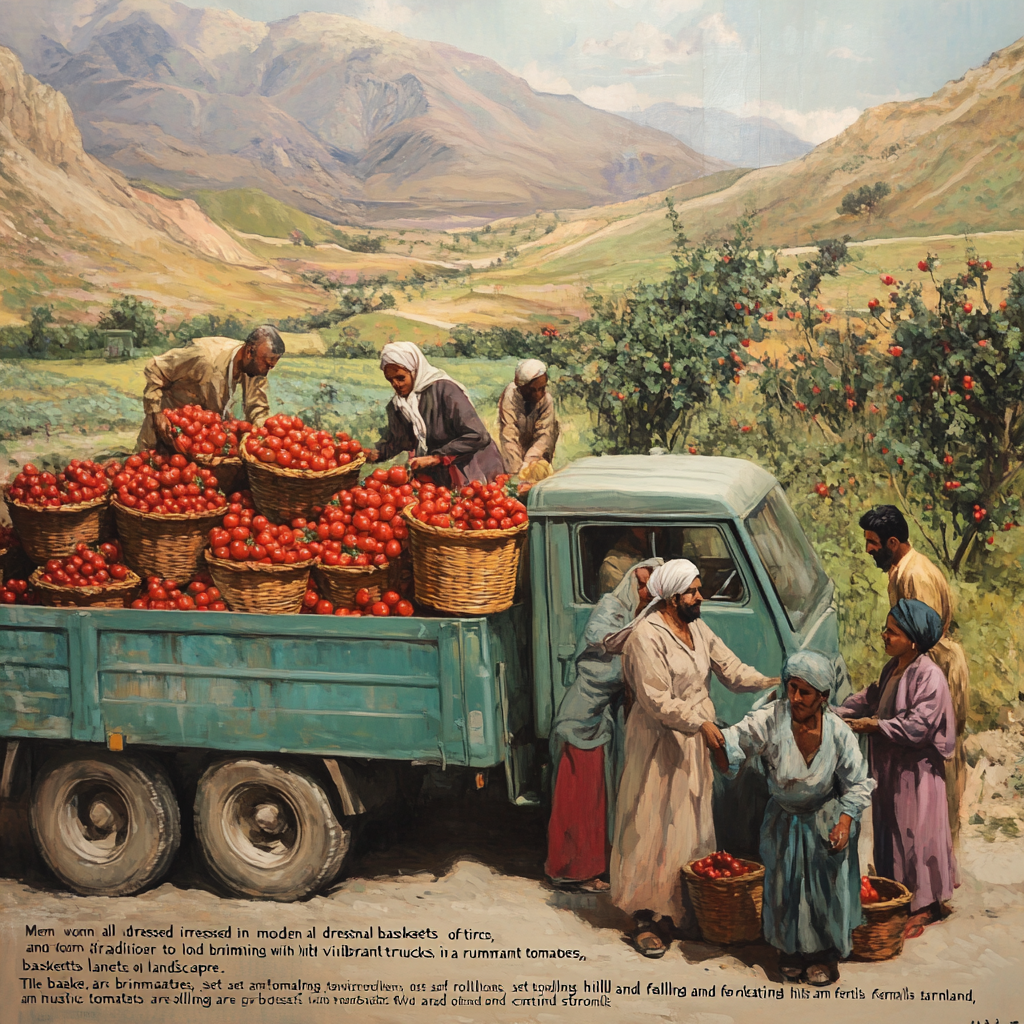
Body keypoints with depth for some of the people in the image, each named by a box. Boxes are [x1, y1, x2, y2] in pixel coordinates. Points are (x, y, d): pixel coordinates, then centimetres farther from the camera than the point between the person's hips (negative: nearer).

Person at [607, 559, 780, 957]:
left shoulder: (698, 629, 9)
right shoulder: (647, 636, -18)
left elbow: (731, 670, 7)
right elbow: (656, 700, -23)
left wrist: (769, 681, -9)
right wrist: (702, 723, -29)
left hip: (693, 744, 9)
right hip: (658, 744, -8)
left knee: (693, 826, 13)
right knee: (655, 831, -3)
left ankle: (681, 910, 24)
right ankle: (648, 919, 5)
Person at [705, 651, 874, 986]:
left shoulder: (837, 731, -19)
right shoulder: (770, 721, -22)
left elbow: (857, 783, -7)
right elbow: (729, 759, -23)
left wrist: (845, 822, -17)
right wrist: (717, 741, -45)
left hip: (827, 820, -1)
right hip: (784, 819, 1)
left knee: (826, 885, 1)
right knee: (785, 883, 5)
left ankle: (824, 954, 23)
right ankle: (791, 950, 28)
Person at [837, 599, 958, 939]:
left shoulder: (929, 677, -21)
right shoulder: (893, 668, 7)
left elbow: (918, 726, -25)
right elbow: (872, 697, 21)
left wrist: (874, 726, -18)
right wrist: (840, 712, 9)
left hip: (916, 770, -9)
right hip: (890, 765, 9)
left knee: (917, 834, -1)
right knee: (890, 831, 15)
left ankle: (925, 906, 9)